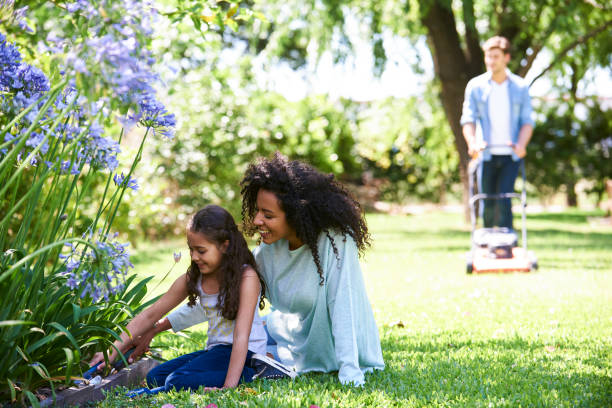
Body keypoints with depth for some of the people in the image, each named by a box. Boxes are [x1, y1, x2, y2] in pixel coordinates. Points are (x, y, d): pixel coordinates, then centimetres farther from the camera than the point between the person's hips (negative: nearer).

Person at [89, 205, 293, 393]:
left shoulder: (246, 277, -17)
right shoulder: (193, 279, 3)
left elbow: (241, 337, -24)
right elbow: (150, 315, 6)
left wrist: (229, 386, -31)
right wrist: (114, 350, -3)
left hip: (245, 352, -9)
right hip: (216, 350, 9)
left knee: (180, 381, -25)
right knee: (154, 378, 3)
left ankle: (251, 373, -11)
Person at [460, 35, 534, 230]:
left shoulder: (520, 86, 5)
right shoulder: (475, 86, 4)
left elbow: (527, 121, 2)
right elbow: (468, 119, -1)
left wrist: (521, 144, -16)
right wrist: (472, 142, -19)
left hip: (511, 155, -1)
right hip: (486, 155, 1)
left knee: (504, 201, -10)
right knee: (488, 204, 3)